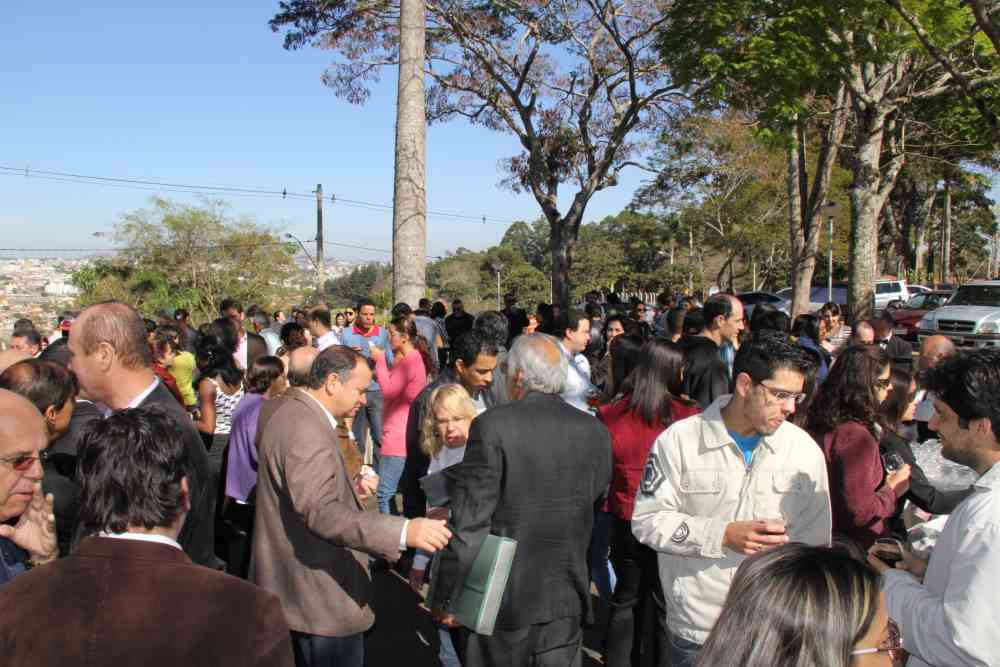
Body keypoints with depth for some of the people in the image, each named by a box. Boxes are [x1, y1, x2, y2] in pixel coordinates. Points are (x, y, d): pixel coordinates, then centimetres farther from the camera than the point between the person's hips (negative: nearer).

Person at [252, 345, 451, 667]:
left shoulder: (293, 412, 9)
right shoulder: (306, 429, -24)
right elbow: (320, 512, -36)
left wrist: (349, 488, 7)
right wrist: (404, 531, -43)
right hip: (321, 598, -10)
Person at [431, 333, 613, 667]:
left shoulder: (492, 425, -15)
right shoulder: (595, 431, -2)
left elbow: (469, 523, -16)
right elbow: (595, 503, 6)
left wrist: (447, 596, -8)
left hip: (502, 600, -3)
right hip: (567, 600, 4)